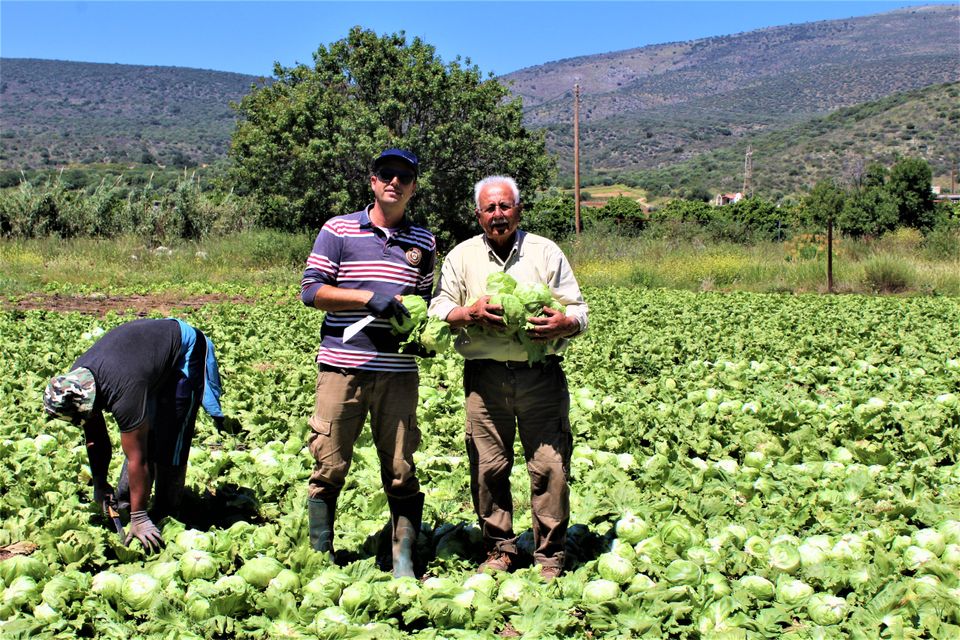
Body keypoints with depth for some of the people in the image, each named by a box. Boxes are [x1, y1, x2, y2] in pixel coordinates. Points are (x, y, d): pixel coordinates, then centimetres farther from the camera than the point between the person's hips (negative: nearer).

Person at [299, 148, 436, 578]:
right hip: (342, 366, -2)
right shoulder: (338, 230, 4)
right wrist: (369, 296, -12)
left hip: (398, 371, 3)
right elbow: (310, 290, -2)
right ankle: (320, 556, 16)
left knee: (401, 470, 4)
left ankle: (403, 562, 13)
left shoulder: (423, 242, 16)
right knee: (329, 466, 2)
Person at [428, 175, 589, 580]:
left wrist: (563, 324, -16)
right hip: (484, 377, 1)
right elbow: (438, 312, 8)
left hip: (541, 375, -1)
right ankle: (498, 550, 19)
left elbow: (579, 311, 7)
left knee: (550, 467, -3)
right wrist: (473, 312, -11)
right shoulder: (462, 256, 11)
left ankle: (550, 557, 10)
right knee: (488, 468, 3)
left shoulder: (546, 252, 9)